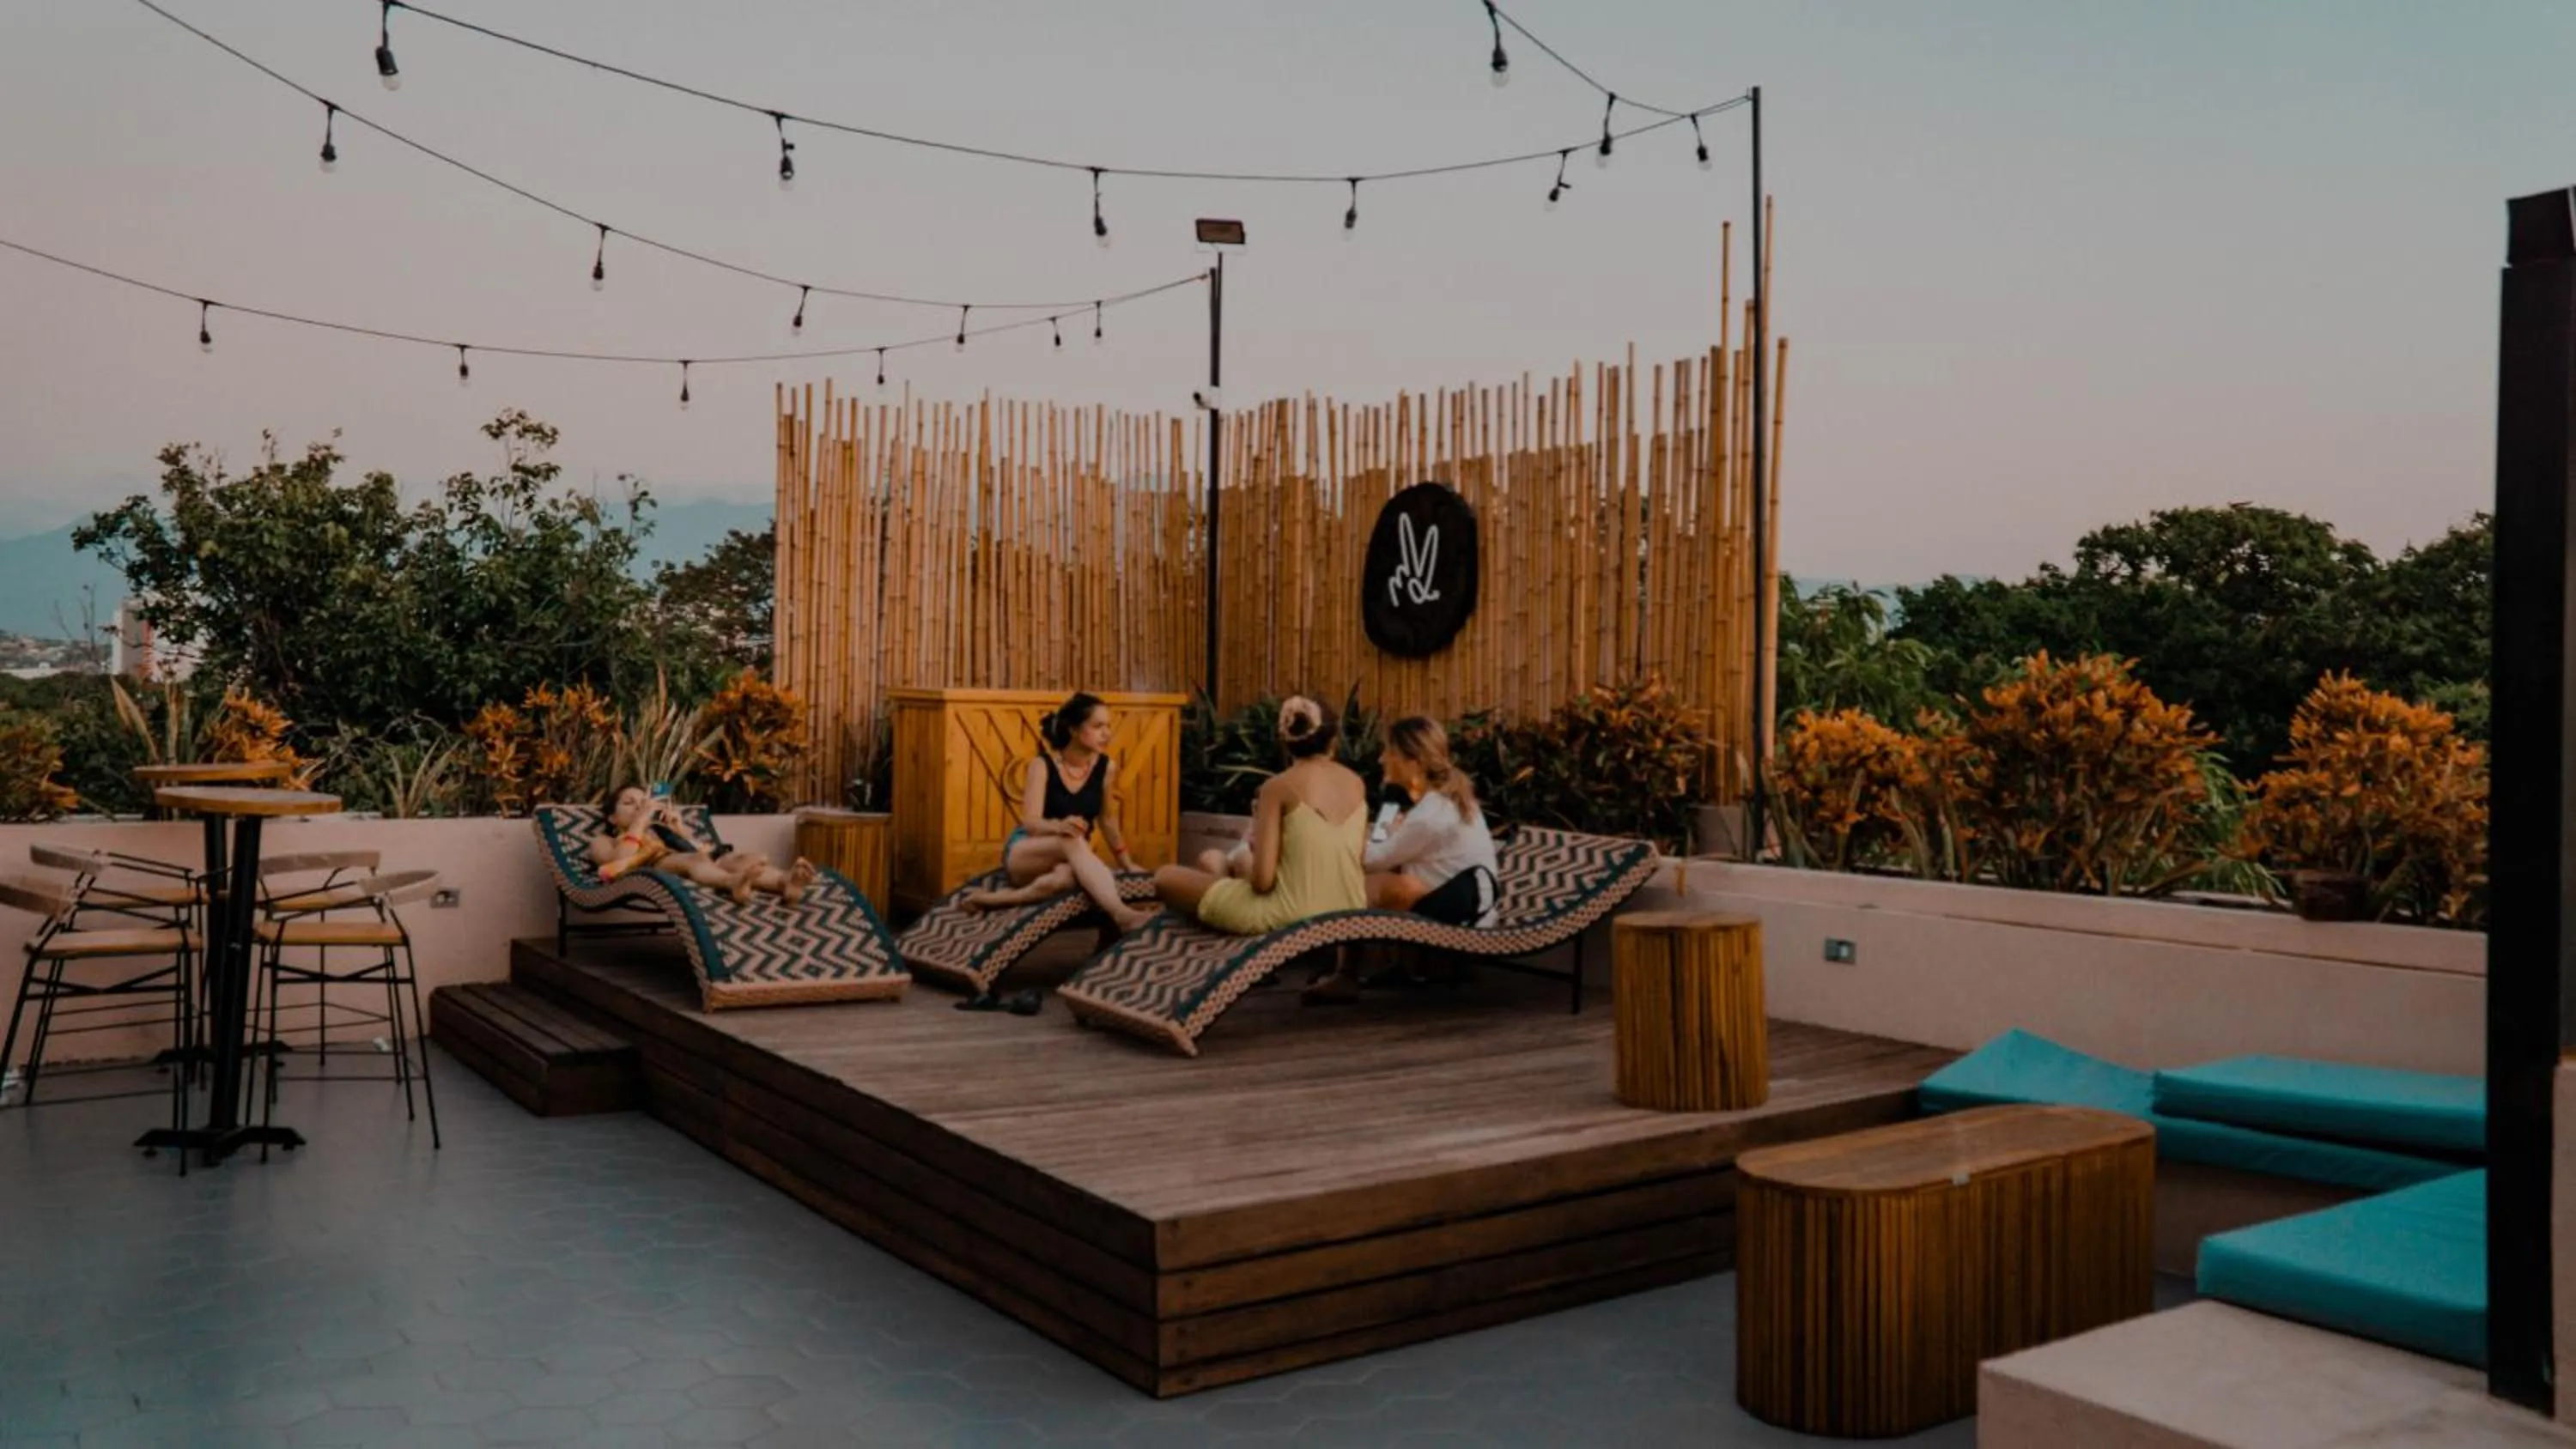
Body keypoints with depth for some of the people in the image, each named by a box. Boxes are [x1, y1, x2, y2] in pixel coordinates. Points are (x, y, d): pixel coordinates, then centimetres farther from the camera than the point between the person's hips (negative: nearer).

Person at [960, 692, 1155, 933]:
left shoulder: (1106, 767, -4)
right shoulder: (1042, 765, -13)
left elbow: (1108, 819, 10)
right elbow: (1031, 822, -22)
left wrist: (1127, 864, 14)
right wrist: (1059, 826, -44)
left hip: (1068, 856, 3)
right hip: (1023, 854, -2)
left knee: (1065, 878, -41)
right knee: (1073, 841, -41)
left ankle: (995, 899, -25)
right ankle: (1121, 915, -57)